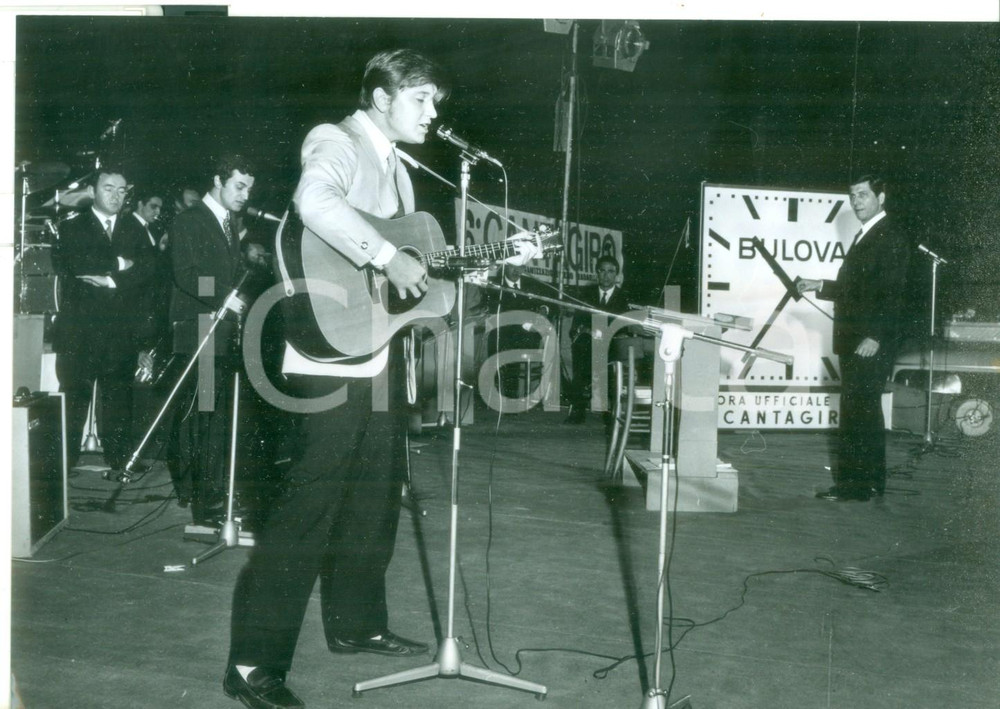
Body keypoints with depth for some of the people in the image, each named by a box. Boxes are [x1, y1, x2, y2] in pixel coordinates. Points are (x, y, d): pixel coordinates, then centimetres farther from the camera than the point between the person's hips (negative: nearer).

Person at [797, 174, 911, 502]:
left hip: (871, 344, -10)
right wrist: (819, 287, 20)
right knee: (855, 410, 12)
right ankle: (854, 480, 20)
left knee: (862, 409, -8)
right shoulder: (864, 236, 19)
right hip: (853, 340, 10)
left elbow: (890, 292, -18)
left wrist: (875, 336, -24)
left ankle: (862, 483, -3)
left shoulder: (890, 237, -11)